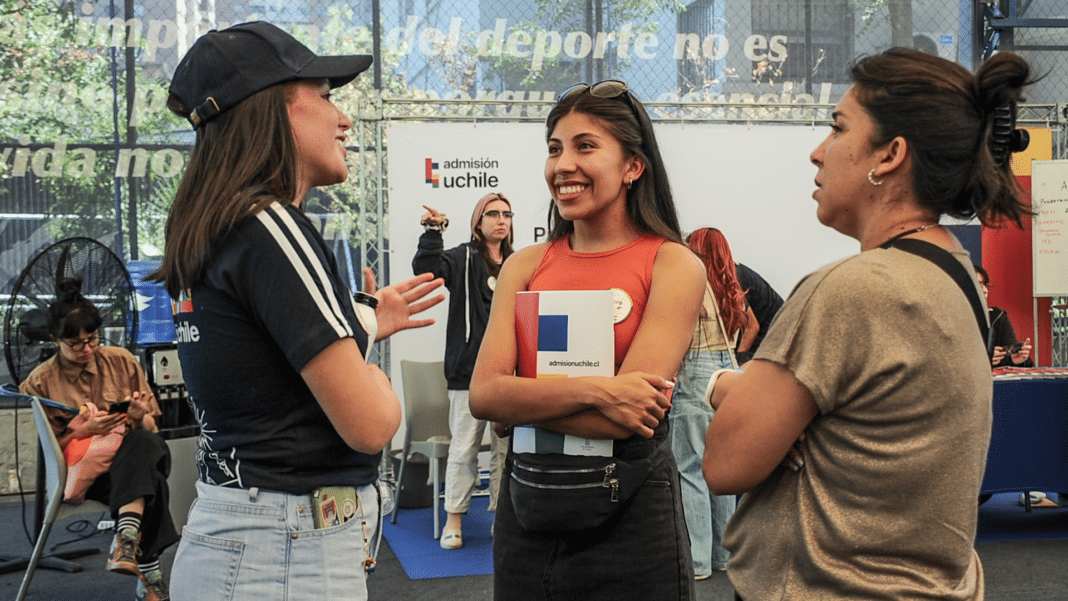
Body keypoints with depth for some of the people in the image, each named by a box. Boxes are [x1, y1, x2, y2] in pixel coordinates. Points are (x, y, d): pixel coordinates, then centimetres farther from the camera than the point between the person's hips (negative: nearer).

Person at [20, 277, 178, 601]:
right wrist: (83, 430, -13)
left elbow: (149, 429, 12)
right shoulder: (40, 382, 3)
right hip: (79, 473, -2)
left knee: (145, 442, -36)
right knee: (148, 478, -35)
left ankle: (127, 538, -47)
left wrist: (139, 417, -12)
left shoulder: (121, 361, 8)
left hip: (135, 457, 3)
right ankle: (148, 570, -34)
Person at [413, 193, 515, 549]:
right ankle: (454, 519, 14)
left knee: (508, 447, 10)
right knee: (464, 448, 2)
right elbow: (426, 269, -18)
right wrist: (433, 232, -28)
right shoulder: (464, 259, 0)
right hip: (470, 371, -4)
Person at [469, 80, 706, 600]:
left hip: (627, 513, -3)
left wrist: (521, 398, -10)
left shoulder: (674, 266, -7)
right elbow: (482, 394, -7)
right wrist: (589, 390, -20)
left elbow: (629, 413, -17)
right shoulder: (526, 266, 5)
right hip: (525, 503, 4)